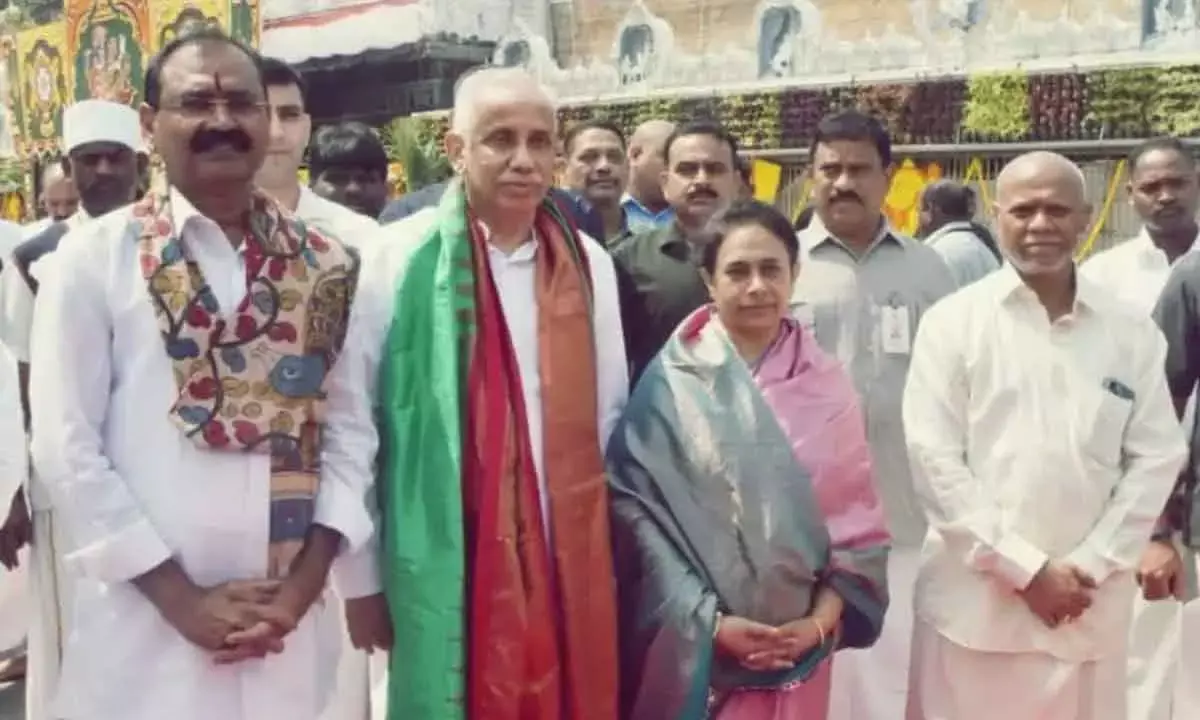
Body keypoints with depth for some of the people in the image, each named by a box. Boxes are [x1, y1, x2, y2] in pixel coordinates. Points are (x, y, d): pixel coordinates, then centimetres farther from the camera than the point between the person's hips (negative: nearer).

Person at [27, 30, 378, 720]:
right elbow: (67, 446, -6)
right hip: (146, 623, -2)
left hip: (290, 621, 3)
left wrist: (306, 579, -6)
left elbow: (349, 429, 4)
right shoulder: (94, 255, -4)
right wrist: (181, 598, -10)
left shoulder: (325, 266, 3)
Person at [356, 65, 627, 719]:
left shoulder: (589, 264, 5)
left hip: (568, 559, 4)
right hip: (444, 561, -3)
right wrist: (365, 567, 0)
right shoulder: (397, 257, -6)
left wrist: (595, 523, 14)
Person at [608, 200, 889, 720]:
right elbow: (638, 508, -10)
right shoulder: (671, 381, -7)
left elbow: (857, 518, 3)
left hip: (800, 650, 3)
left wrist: (820, 621, -6)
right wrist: (709, 621, -13)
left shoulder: (828, 385, 1)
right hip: (694, 647, -2)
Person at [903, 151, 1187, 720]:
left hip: (1089, 606, 2)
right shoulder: (952, 322, -2)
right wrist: (1025, 568, -10)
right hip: (973, 598, -2)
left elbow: (1155, 458, 5)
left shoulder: (1133, 333, 6)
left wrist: (1089, 567, -5)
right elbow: (933, 457, -6)